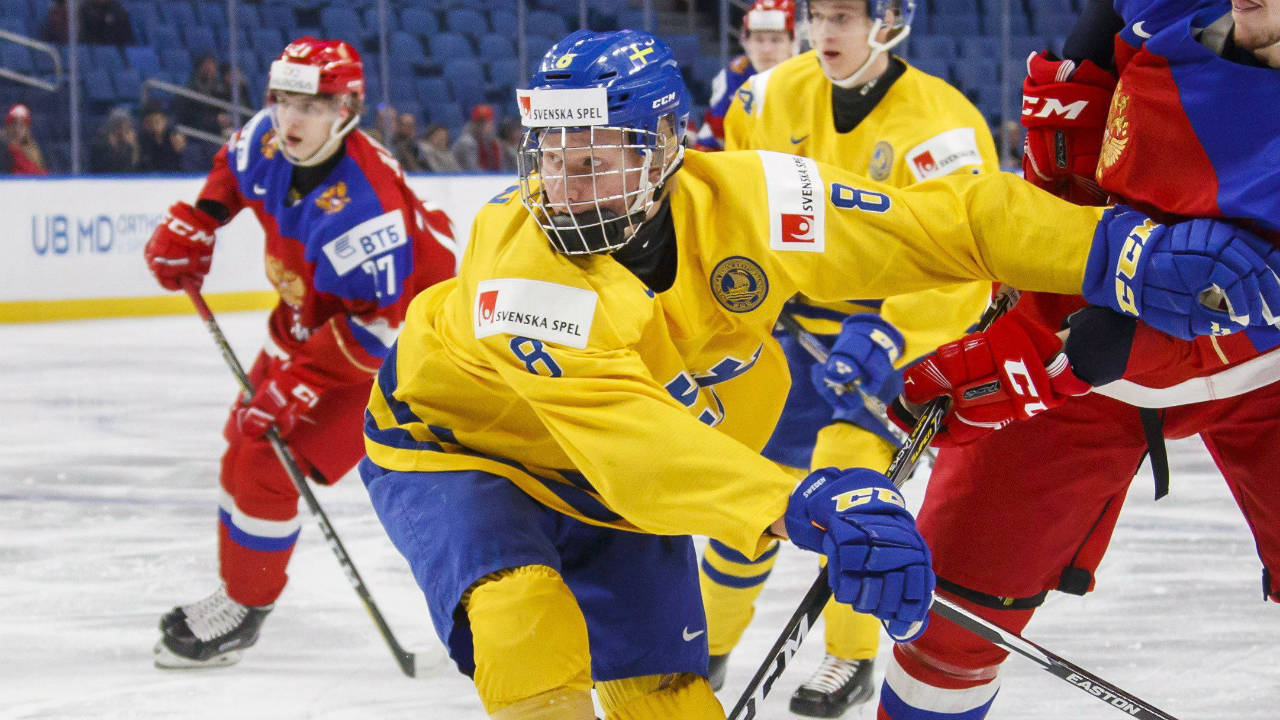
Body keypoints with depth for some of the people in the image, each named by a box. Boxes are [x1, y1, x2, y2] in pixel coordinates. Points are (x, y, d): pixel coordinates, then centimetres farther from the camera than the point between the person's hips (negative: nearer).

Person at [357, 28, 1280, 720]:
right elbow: (627, 438, -50)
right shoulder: (520, 266, -38)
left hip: (609, 486, 4)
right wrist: (801, 508, -62)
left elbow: (945, 223, -23)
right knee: (526, 621, -31)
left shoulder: (741, 200, -26)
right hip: (457, 444, -4)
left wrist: (1120, 246, -33)